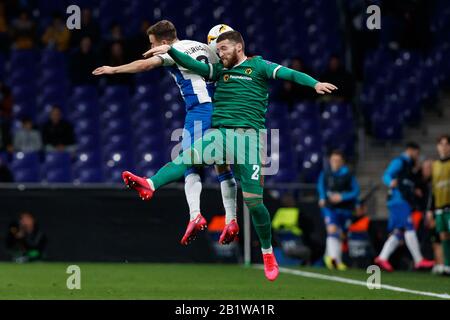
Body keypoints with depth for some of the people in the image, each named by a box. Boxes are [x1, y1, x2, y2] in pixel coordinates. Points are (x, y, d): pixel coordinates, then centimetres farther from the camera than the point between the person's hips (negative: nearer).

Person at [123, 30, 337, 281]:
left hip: (248, 137, -3)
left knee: (253, 200, -5)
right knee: (188, 156, -28)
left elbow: (289, 74, -4)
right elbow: (193, 65, 11)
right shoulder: (220, 70, 21)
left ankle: (268, 252, 14)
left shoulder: (258, 67, 9)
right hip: (220, 134, 3)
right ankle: (150, 185, -52)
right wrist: (170, 50, -6)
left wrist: (315, 83, -21)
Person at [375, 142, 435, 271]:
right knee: (409, 228, -13)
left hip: (405, 202, 10)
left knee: (398, 232, 5)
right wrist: (391, 182, -36)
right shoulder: (399, 162, -3)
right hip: (399, 200, -10)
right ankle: (418, 260, -17)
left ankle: (382, 258, 2)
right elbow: (386, 175, -16)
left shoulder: (408, 164, 26)